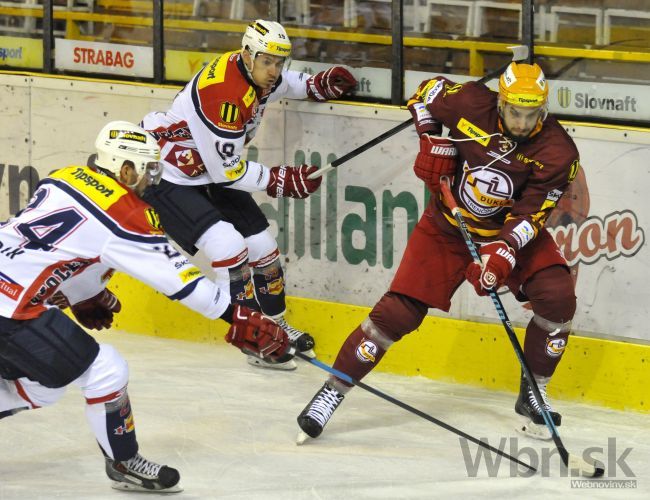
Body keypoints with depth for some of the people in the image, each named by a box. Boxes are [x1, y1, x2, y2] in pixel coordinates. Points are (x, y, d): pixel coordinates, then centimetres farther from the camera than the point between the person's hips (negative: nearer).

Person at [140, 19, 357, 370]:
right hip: (166, 175, -10)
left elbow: (281, 83, 22)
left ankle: (276, 327, 31)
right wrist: (282, 180, -23)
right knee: (227, 245, -24)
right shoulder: (223, 93, -32)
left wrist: (317, 84, 2)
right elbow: (226, 171, -27)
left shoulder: (256, 70, -6)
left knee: (260, 245, 11)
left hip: (208, 174, 10)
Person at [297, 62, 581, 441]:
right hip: (448, 225, -1)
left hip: (513, 230, 1)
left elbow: (530, 214, -23)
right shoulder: (472, 104, -21)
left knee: (558, 298, -20)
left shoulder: (557, 152, -22)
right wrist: (433, 142, -12)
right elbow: (429, 92, 0)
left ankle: (533, 395, 0)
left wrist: (503, 254, -37)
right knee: (399, 311, -11)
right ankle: (334, 390, 0)